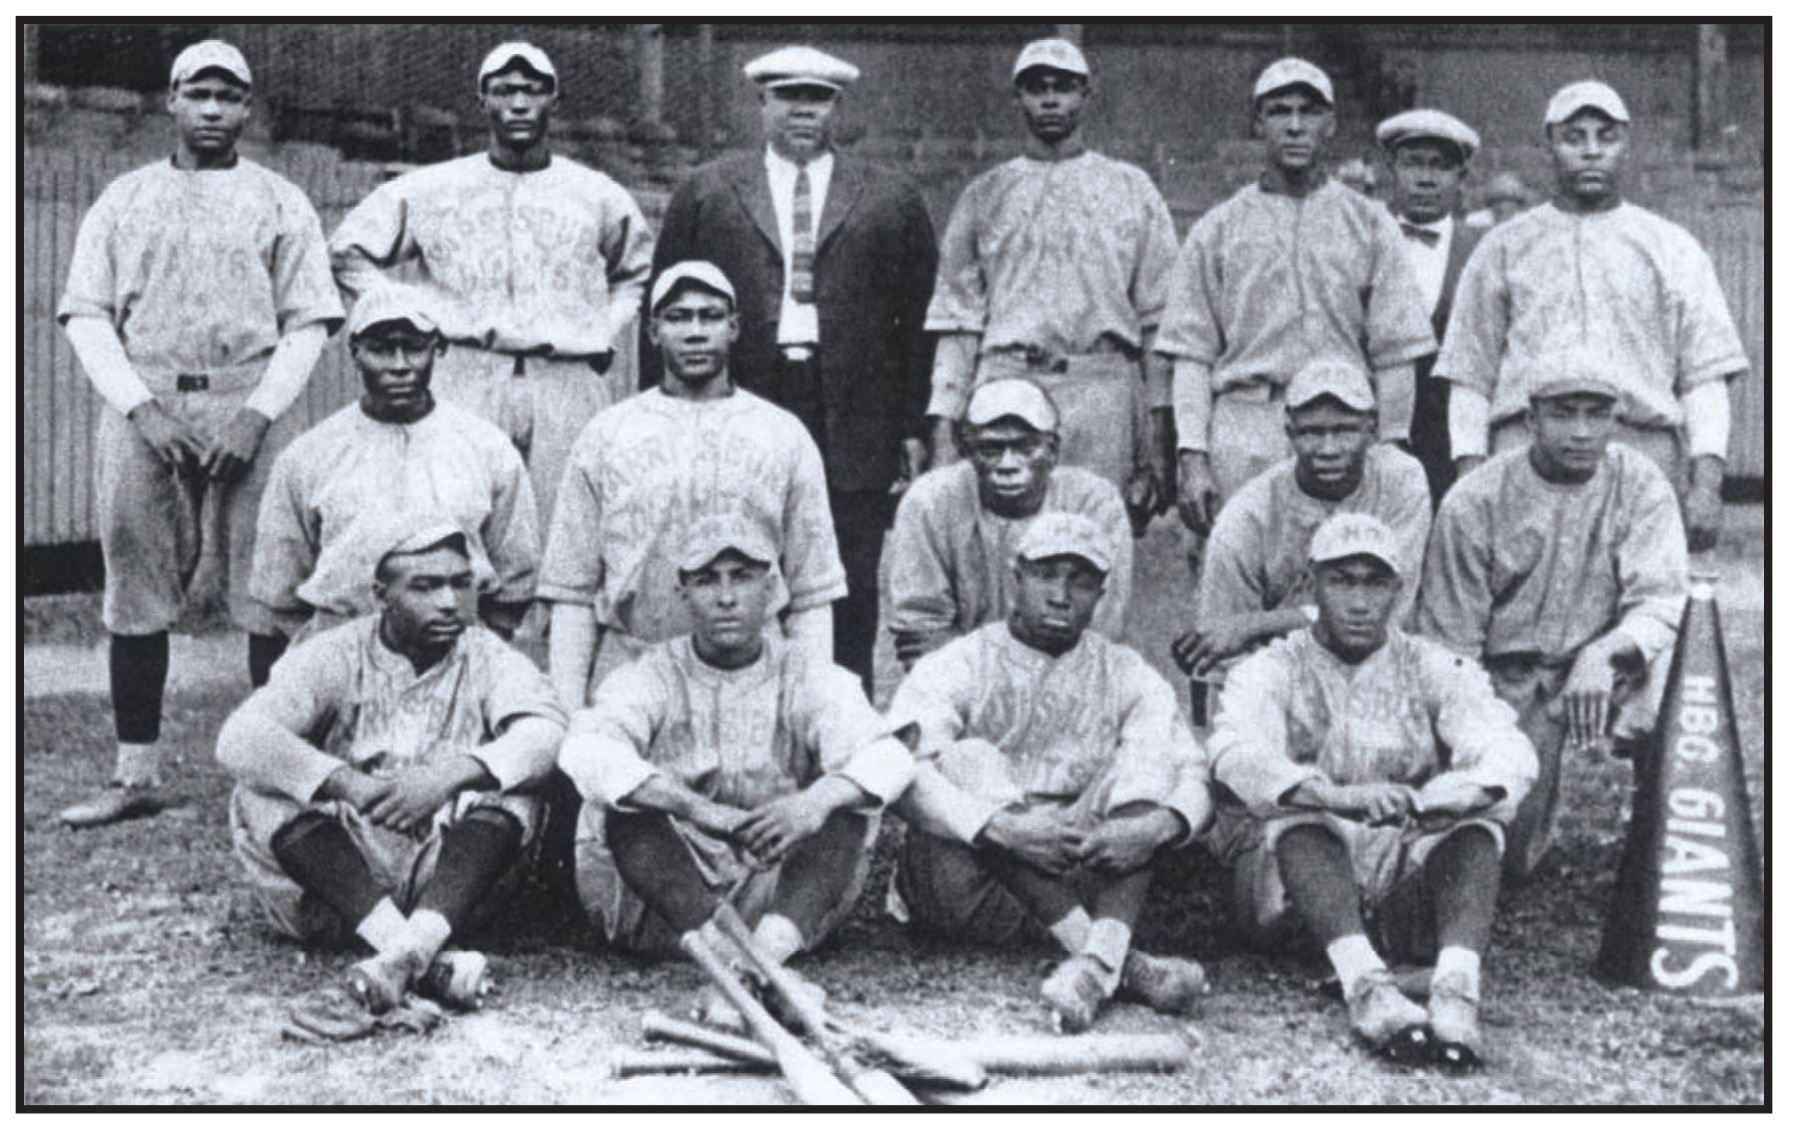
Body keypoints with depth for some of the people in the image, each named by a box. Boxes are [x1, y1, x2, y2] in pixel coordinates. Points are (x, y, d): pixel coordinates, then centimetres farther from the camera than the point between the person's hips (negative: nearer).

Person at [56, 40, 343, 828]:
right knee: (135, 597, 2)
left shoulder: (281, 203, 10)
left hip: (251, 408, -1)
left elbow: (307, 323, 4)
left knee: (269, 595, -4)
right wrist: (140, 405, -7)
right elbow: (85, 314, 8)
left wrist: (259, 412, -10)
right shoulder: (123, 200, 14)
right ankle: (135, 776, 8)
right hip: (141, 409, 2)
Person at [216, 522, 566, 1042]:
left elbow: (547, 732, -17)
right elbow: (239, 738, -16)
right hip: (336, 877, 0)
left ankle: (392, 968, -42)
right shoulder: (335, 657, 1)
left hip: (448, 879, 0)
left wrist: (449, 775, -32)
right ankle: (432, 964, -39)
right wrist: (349, 785, -29)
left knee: (511, 795, -22)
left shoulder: (489, 659, 4)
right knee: (262, 796, -23)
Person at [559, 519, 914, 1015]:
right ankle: (728, 955, -43)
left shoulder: (809, 680, 4)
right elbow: (585, 751, -22)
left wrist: (815, 802, -38)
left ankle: (770, 948, -45)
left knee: (846, 796, -21)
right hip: (657, 911, -1)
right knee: (624, 797, -25)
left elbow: (887, 756, -15)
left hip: (779, 899, 1)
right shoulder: (651, 678, 1)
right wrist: (702, 811, -37)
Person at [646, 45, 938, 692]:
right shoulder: (706, 194, 11)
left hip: (854, 427, 0)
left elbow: (918, 322, 8)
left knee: (850, 591, 2)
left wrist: (914, 427, 2)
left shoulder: (892, 203, 10)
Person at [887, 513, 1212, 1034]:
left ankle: (1101, 957, -37)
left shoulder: (1126, 677, 8)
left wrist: (1157, 826, -27)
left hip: (1082, 882, 2)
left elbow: (1194, 776, -3)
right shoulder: (957, 668, -2)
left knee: (1148, 755, -14)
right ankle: (1124, 966, -35)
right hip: (970, 890, -2)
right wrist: (1003, 827, -35)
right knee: (968, 760, -26)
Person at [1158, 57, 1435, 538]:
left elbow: (1394, 355, 8)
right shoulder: (1217, 229, 11)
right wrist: (1192, 456, -3)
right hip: (1243, 434, 0)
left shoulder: (1371, 224, 11)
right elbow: (1192, 354, 6)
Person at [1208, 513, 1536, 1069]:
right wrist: (1341, 797, -38)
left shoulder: (1432, 670, 12)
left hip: (1404, 882, 2)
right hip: (1286, 885, -2)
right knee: (1298, 819, -32)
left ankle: (1457, 987, -44)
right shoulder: (1270, 671, 6)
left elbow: (1510, 753, -7)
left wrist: (1435, 798, -31)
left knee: (1479, 824, -24)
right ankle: (1366, 988, -50)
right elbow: (1238, 755, -18)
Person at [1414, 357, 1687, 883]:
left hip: (1605, 665, 1)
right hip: (1508, 677, -1)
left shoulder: (1641, 485, -6)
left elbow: (1660, 603, -16)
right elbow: (1448, 647, -5)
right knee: (1504, 858, -10)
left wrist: (1605, 653, -38)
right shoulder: (1473, 503, -10)